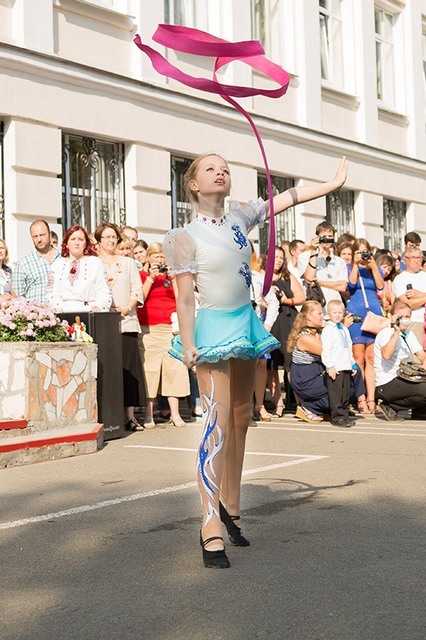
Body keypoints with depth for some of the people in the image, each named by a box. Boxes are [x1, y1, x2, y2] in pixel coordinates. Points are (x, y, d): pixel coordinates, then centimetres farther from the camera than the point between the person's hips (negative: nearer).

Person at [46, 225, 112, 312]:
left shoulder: (96, 263, 13)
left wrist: (97, 307, -13)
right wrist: (60, 309, -9)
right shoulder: (57, 264, 17)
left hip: (89, 314, -1)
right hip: (64, 314, 1)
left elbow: (104, 294, 6)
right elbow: (51, 294, 10)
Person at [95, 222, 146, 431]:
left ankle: (130, 415, -3)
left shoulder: (127, 262, 18)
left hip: (126, 321, 2)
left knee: (128, 367, -4)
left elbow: (137, 289, 11)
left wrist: (127, 307, -5)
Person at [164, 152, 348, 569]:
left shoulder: (240, 218, 6)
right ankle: (211, 529, -12)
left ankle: (231, 508, 25)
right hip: (214, 328, -7)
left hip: (246, 324, 7)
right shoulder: (185, 237, -9)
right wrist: (188, 346, -20)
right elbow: (184, 298, -12)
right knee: (218, 423, -14)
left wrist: (334, 183, 11)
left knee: (240, 421, 12)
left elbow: (287, 198, 11)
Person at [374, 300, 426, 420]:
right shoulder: (386, 333, -14)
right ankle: (390, 406, -9)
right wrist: (396, 331, -33)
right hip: (386, 385, -9)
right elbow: (386, 355, -33)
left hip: (401, 381, 9)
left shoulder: (409, 334, 12)